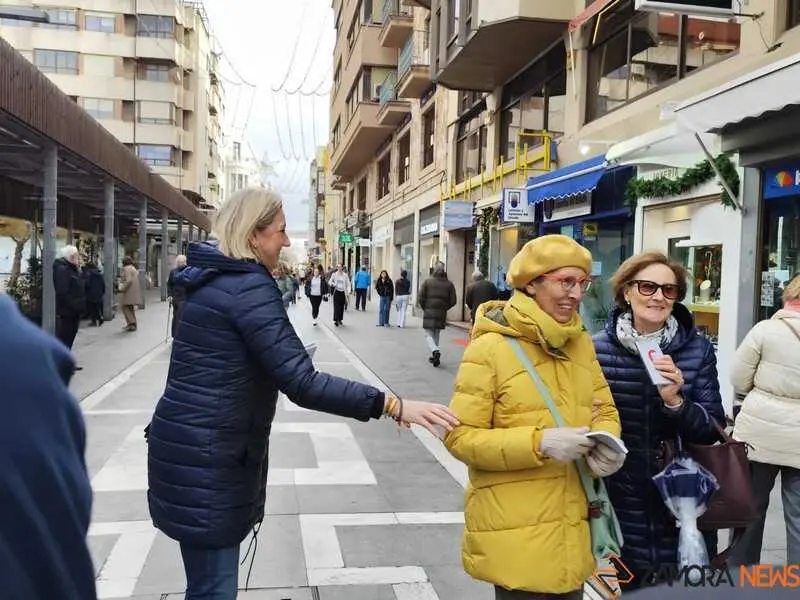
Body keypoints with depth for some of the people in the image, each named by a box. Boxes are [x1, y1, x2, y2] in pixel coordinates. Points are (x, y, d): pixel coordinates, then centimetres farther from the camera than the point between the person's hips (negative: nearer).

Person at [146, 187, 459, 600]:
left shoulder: (210, 276, 12)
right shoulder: (249, 286, -18)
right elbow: (302, 384, -25)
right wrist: (393, 405, -25)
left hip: (193, 444, 10)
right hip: (208, 455, -10)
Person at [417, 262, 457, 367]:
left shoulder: (427, 281, -4)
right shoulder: (449, 284, 1)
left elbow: (420, 298, -7)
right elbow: (453, 301, -1)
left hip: (429, 312, -2)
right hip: (442, 314, 3)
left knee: (428, 334, 3)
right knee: (436, 335, 17)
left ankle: (435, 350, -23)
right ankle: (434, 357, 20)